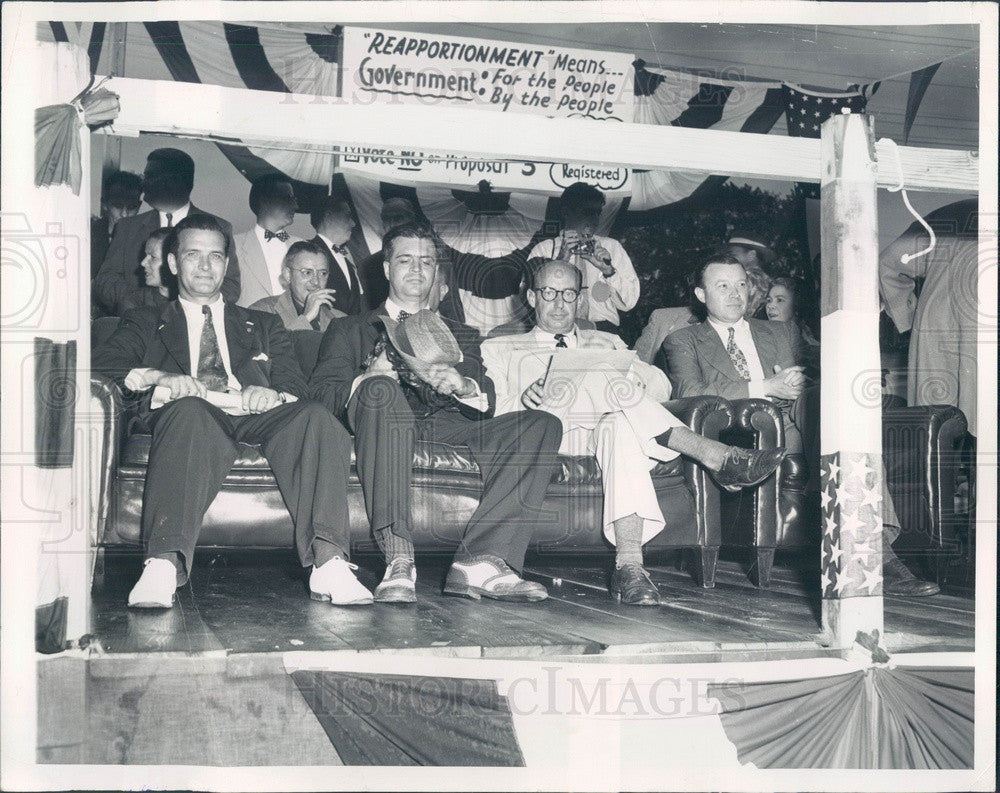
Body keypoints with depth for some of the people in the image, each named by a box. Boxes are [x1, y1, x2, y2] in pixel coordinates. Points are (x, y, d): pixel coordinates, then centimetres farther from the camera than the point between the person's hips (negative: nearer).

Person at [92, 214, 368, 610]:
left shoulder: (262, 326, 33)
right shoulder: (147, 322, 28)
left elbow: (295, 385, 17)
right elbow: (102, 363, 9)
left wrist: (272, 394, -10)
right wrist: (155, 376, -13)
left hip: (254, 415, 2)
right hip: (191, 416, -2)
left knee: (315, 418, -31)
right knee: (189, 411, -39)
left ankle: (328, 563, -44)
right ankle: (164, 564, -54)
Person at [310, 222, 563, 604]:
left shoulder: (461, 336, 31)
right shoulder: (349, 329, 26)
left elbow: (486, 403, 14)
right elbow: (320, 393, 7)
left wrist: (463, 386, -12)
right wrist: (366, 380, -15)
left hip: (449, 428, 3)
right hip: (387, 424, -3)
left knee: (542, 425, -22)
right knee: (381, 388, -38)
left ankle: (478, 562, -36)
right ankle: (398, 560, -46)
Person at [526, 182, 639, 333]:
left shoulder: (612, 247, 17)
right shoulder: (543, 250, 11)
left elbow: (629, 303, 9)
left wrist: (608, 270, -7)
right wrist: (560, 260, -13)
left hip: (603, 328, 2)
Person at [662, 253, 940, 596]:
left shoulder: (783, 333, 31)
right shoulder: (683, 342, 17)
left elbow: (813, 383, 21)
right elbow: (689, 395, -2)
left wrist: (796, 386, -5)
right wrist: (765, 388, -9)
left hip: (795, 420, 3)